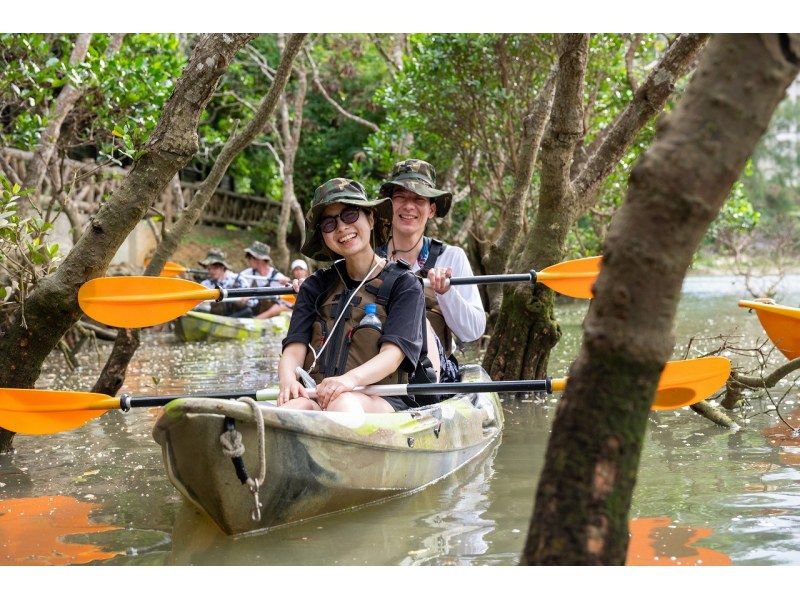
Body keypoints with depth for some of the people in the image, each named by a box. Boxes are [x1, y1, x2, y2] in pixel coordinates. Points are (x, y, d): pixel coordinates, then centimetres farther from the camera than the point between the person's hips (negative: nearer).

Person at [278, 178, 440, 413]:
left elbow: (392, 354, -5)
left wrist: (351, 379, -27)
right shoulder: (315, 286, 20)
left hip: (382, 400, -2)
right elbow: (294, 348, 9)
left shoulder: (404, 284, 9)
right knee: (294, 405, -35)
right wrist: (288, 378, -17)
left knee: (344, 402, -39)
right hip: (316, 396, 2)